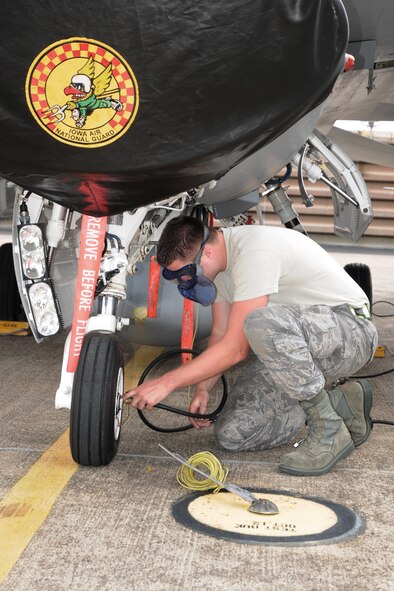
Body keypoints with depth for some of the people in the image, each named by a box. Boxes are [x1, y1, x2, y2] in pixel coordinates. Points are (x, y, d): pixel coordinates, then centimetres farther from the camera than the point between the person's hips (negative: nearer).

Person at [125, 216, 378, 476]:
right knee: (232, 434, -5)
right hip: (292, 346, 9)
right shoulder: (218, 262, 2)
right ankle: (341, 403, 9)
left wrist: (167, 383, -22)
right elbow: (220, 334, 10)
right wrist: (202, 389, -5)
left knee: (261, 322, -39)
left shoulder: (255, 251, -27)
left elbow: (235, 348, -28)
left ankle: (330, 432, -20)